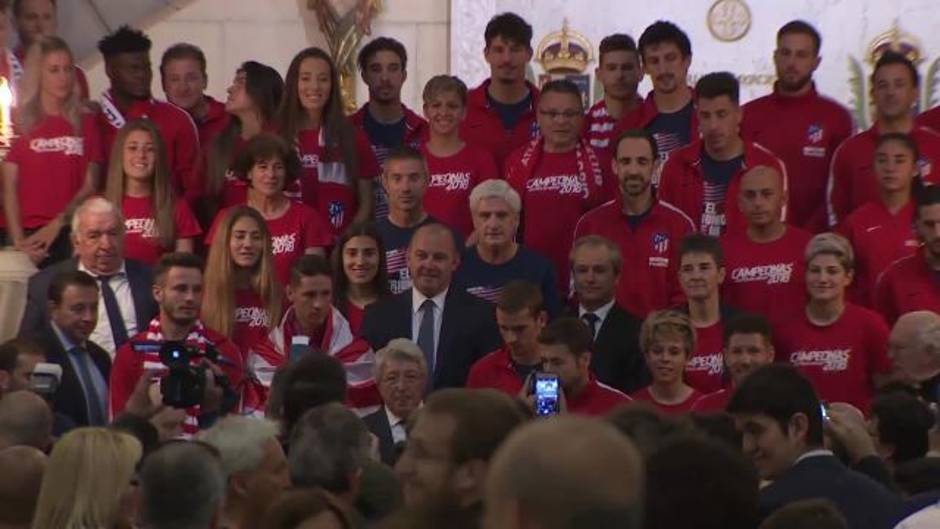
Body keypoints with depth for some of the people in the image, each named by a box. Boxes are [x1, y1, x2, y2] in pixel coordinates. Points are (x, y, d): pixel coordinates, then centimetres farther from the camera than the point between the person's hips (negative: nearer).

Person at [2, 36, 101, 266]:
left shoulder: (85, 121, 11)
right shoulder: (22, 123, 6)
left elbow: (90, 184, 6)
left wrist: (59, 223, -6)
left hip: (74, 232, 1)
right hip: (31, 234, -1)